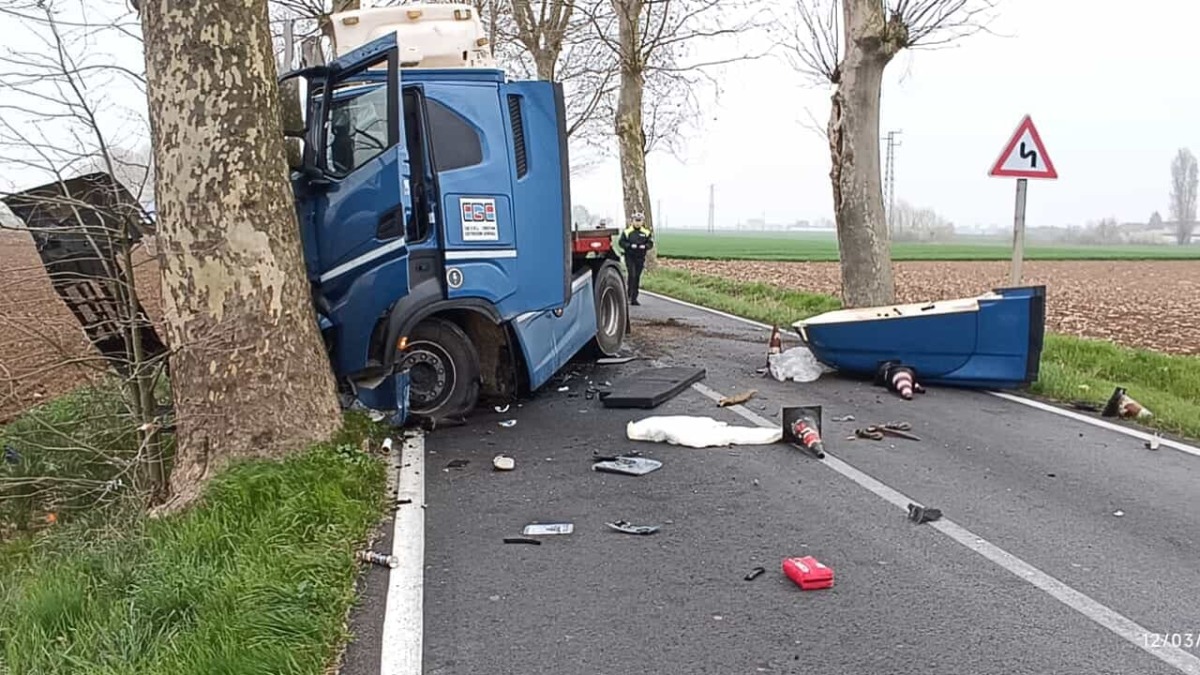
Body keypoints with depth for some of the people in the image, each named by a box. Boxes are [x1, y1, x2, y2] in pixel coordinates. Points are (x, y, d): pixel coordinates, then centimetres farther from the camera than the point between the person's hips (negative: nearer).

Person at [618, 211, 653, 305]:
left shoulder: (646, 232, 5)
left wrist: (645, 246, -16)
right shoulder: (627, 231, -3)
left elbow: (650, 243, 5)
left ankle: (634, 298, 13)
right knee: (632, 275, -15)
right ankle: (629, 295, -6)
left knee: (637, 277, 7)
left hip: (640, 258, 3)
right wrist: (630, 245, -18)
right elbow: (621, 242, -4)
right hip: (630, 257, -3)